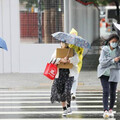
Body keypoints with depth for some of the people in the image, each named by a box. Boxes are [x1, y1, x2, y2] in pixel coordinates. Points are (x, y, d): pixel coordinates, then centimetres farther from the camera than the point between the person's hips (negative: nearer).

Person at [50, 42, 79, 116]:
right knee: (61, 93, 3)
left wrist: (67, 60, -29)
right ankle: (64, 109, 18)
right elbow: (52, 60, -9)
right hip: (59, 76, 2)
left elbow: (76, 60, -13)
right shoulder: (57, 51, 6)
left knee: (67, 91, -17)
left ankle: (69, 107, 5)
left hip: (69, 75, -2)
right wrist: (61, 60, -25)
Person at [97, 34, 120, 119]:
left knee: (113, 92, 7)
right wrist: (113, 60, -25)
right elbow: (102, 62, -16)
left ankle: (111, 110, 25)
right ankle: (105, 111, -15)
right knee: (106, 91, -12)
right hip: (104, 73, -2)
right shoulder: (105, 49, -8)